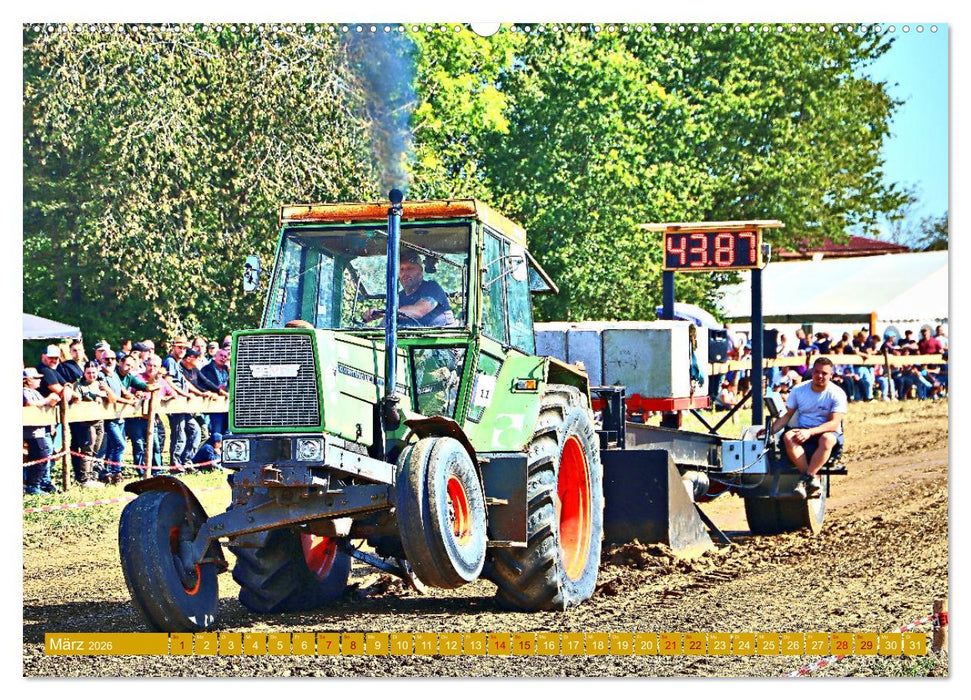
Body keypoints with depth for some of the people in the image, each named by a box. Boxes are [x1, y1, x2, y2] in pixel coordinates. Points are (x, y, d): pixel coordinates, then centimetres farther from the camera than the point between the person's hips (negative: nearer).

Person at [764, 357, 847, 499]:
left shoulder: (837, 394, -8)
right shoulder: (799, 390, 3)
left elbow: (834, 423, -17)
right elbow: (786, 415, 6)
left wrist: (810, 432, -30)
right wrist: (770, 431, -12)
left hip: (827, 432, -3)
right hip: (803, 430, 3)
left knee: (827, 439, -40)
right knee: (788, 437, -32)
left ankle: (806, 479, -40)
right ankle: (812, 478, -36)